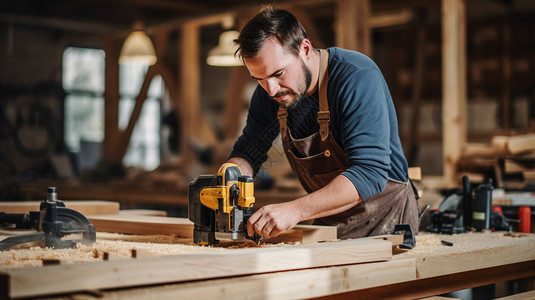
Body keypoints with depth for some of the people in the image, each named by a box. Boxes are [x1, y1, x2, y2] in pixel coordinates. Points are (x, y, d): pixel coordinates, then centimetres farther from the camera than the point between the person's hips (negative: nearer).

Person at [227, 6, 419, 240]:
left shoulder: (358, 77, -25)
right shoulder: (269, 92, -6)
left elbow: (370, 173, -33)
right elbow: (247, 152, 7)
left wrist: (295, 210, -43)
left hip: (384, 221, -4)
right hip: (328, 224, 4)